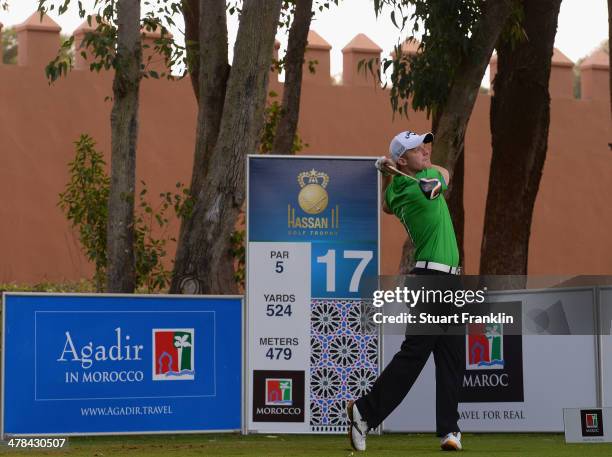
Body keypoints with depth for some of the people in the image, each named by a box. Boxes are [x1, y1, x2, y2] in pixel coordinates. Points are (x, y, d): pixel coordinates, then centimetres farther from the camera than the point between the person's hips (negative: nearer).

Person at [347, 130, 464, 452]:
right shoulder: (427, 182, -12)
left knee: (452, 359, 4)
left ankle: (449, 430, 2)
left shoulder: (395, 191, 11)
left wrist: (387, 172, 24)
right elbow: (445, 174, 11)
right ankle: (366, 412, -2)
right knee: (414, 353, -8)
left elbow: (388, 207, 36)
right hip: (432, 279, -9)